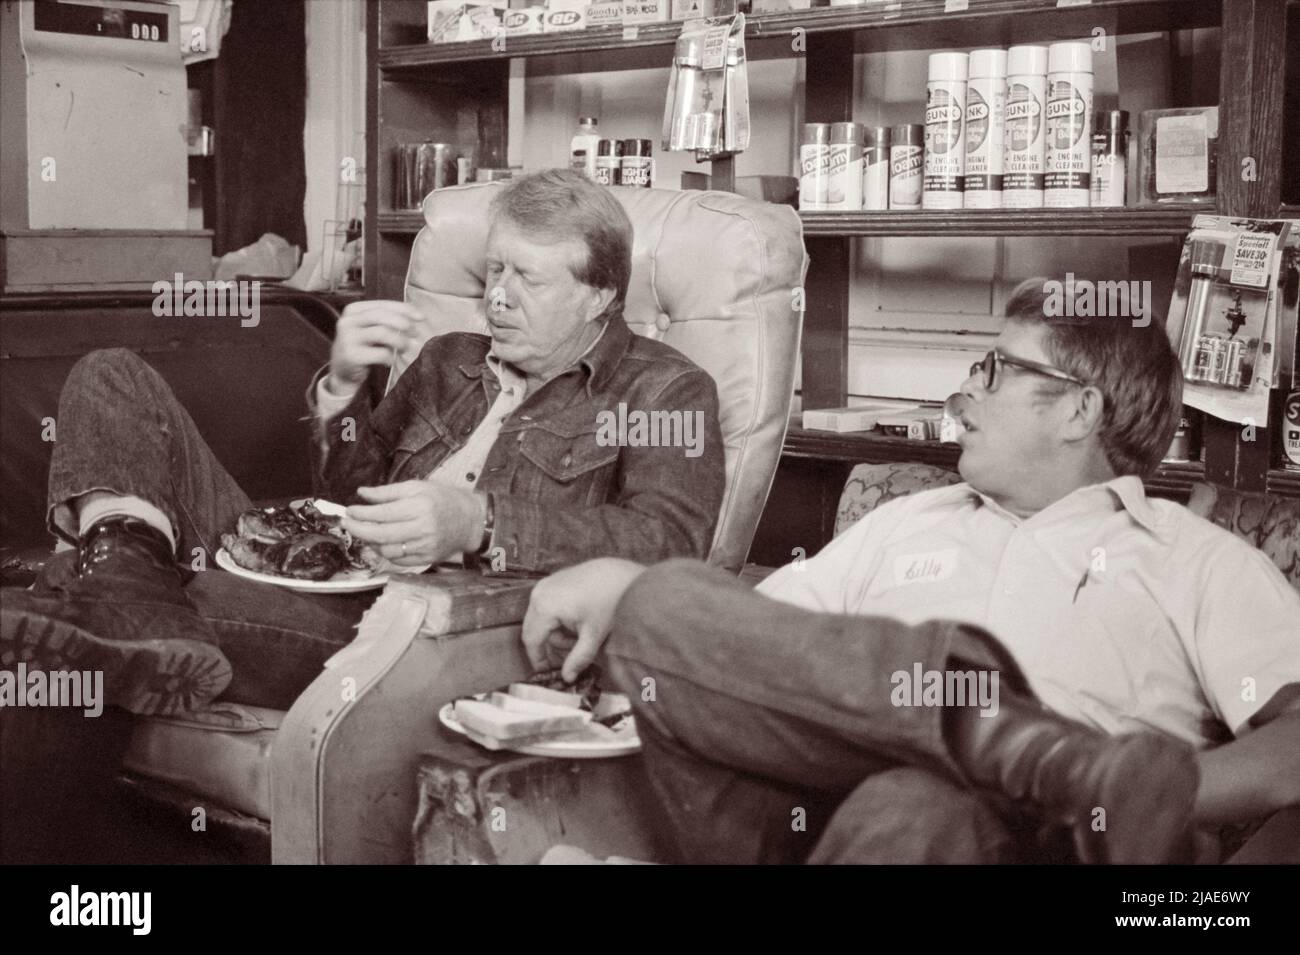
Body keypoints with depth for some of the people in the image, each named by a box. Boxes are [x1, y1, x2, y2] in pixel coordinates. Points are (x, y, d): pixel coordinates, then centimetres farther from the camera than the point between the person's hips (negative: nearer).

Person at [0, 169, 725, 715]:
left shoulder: (666, 390, 5)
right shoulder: (448, 361, 25)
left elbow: (670, 540, -14)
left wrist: (478, 524, -28)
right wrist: (345, 386, 0)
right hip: (326, 582, 7)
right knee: (112, 377, -5)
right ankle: (126, 581, -27)